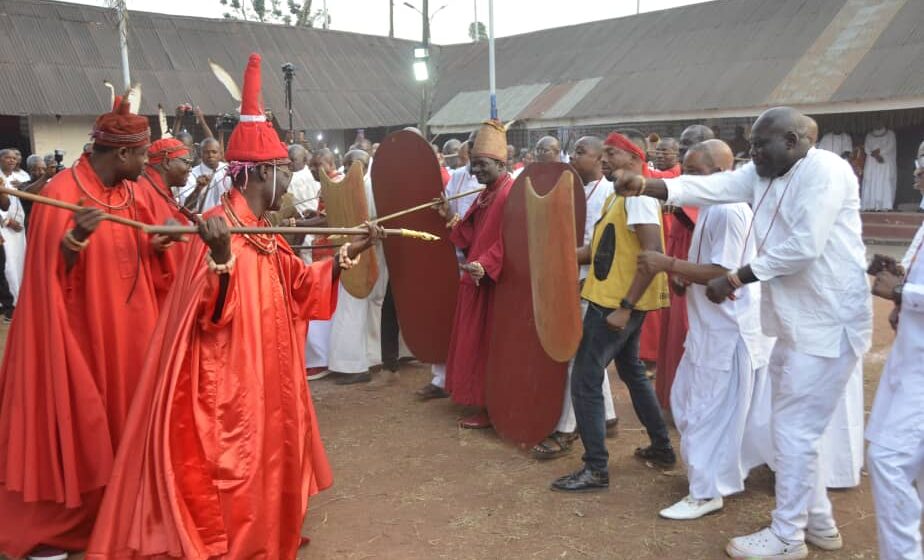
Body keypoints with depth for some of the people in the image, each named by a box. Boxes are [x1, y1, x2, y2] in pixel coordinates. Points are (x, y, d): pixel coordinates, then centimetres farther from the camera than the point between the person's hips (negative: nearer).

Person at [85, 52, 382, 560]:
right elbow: (209, 315, -28)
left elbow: (300, 283, 20)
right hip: (225, 385, -10)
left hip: (264, 374, 10)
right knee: (228, 465, 1)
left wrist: (349, 253, 15)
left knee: (264, 454, 22)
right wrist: (220, 255, -45)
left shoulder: (262, 230, 9)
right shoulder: (220, 227, -20)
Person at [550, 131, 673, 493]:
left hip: (619, 303, -11)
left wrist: (625, 306, -26)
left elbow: (653, 253, -24)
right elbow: (603, 248, 14)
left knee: (585, 380, -7)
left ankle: (596, 469, 0)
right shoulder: (618, 195, 16)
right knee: (632, 372, 22)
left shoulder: (638, 195, -16)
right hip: (613, 299, 11)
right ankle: (662, 447, 34)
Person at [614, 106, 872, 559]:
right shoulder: (763, 175, 9)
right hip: (796, 321, 9)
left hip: (829, 322, -9)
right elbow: (711, 187, -3)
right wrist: (646, 186, -17)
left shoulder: (826, 171, -16)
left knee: (794, 428, -2)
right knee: (792, 425, 17)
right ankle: (819, 523, 33)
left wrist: (736, 278, -19)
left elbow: (804, 247, -24)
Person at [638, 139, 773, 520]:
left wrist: (668, 264, -23)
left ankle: (707, 492, 10)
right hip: (710, 324, 11)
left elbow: (722, 272, -25)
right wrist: (683, 276, 6)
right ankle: (726, 468, 35)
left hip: (727, 328, -11)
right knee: (687, 400, 18)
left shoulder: (730, 211, -20)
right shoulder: (713, 208, 13)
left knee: (710, 410, -2)